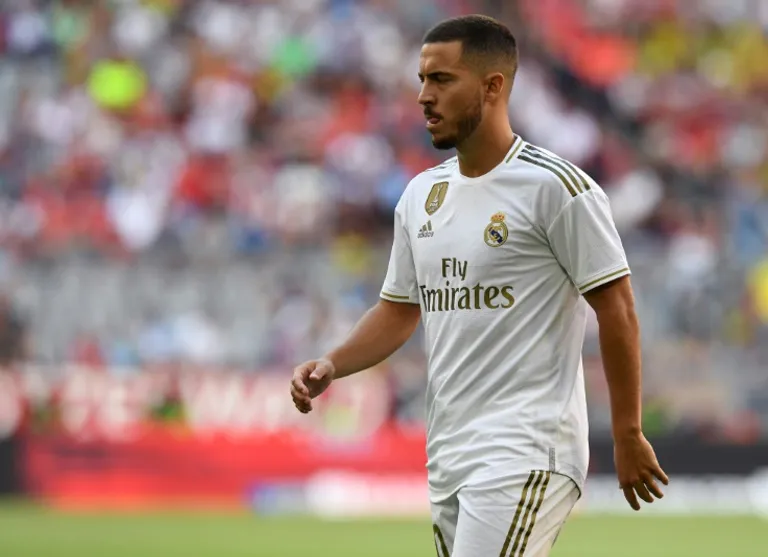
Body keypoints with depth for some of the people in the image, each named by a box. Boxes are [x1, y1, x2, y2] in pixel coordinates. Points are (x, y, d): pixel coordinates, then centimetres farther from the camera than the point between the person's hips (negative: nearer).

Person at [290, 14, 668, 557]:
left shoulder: (555, 186, -9)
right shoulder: (421, 194, 13)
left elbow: (616, 310, -8)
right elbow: (400, 308, 22)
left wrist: (628, 436, -7)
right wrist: (332, 365, 5)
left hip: (524, 455, -8)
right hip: (447, 453, 8)